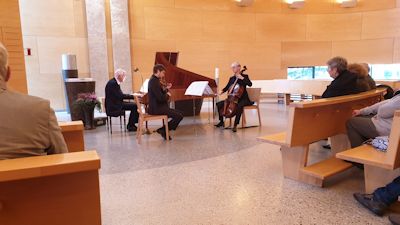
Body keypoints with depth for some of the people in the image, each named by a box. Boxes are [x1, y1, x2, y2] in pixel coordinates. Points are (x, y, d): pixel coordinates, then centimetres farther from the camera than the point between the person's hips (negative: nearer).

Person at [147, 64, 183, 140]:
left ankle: (164, 130, 16)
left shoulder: (154, 80, 13)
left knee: (177, 113, 18)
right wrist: (167, 95, -6)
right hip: (157, 108, -11)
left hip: (158, 106, 11)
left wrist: (166, 89, 3)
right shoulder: (154, 81, -19)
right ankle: (163, 130, -3)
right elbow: (160, 98, -25)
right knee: (179, 116, -14)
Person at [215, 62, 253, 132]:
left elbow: (250, 84, -20)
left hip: (243, 99, -6)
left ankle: (235, 125, -32)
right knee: (219, 104, -4)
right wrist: (222, 91, -5)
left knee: (239, 106, -39)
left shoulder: (244, 76, -3)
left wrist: (242, 78, -23)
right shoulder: (231, 78, 12)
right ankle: (221, 121, 10)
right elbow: (227, 87, 16)